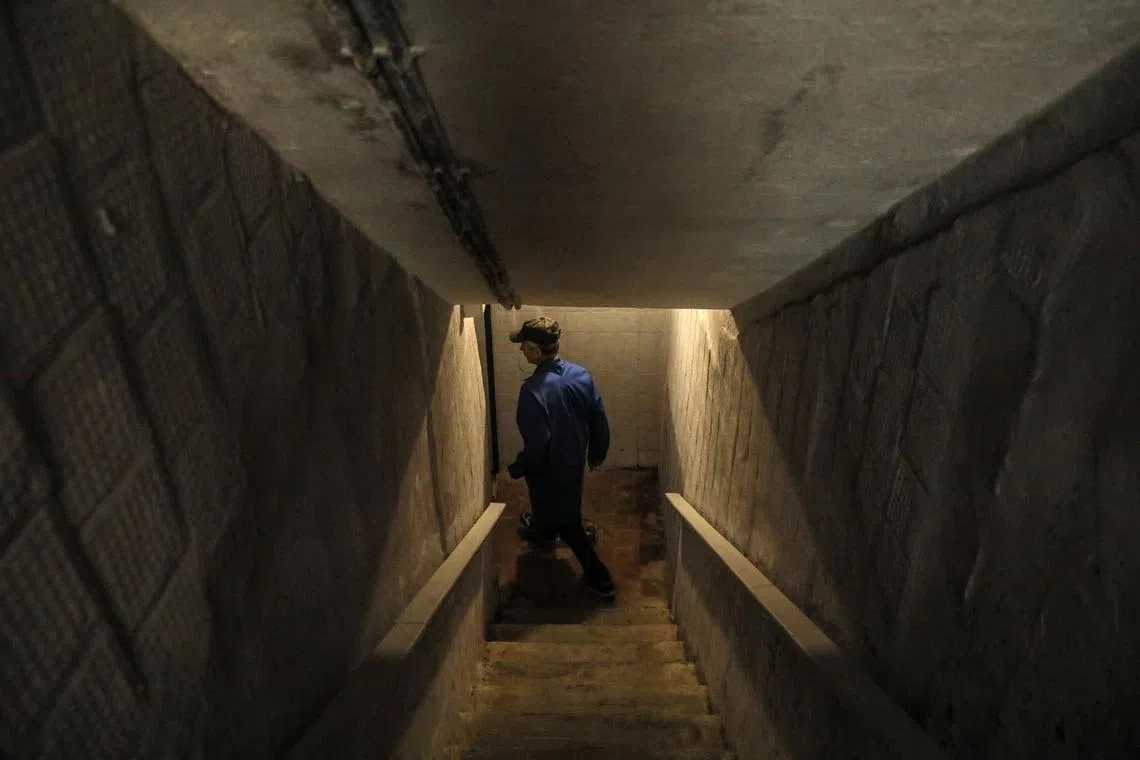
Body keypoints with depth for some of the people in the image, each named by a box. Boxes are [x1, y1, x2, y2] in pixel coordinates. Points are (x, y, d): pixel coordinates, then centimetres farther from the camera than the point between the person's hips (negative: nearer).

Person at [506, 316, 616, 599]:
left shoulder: (533, 389, -31)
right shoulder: (581, 374, -11)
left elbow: (537, 443, -30)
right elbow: (600, 421, -2)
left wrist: (516, 469, -11)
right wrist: (597, 453, 14)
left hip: (551, 466, -7)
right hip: (575, 459, 7)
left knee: (566, 520, 12)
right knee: (552, 502, 34)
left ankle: (599, 577, 19)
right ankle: (542, 531, 62)